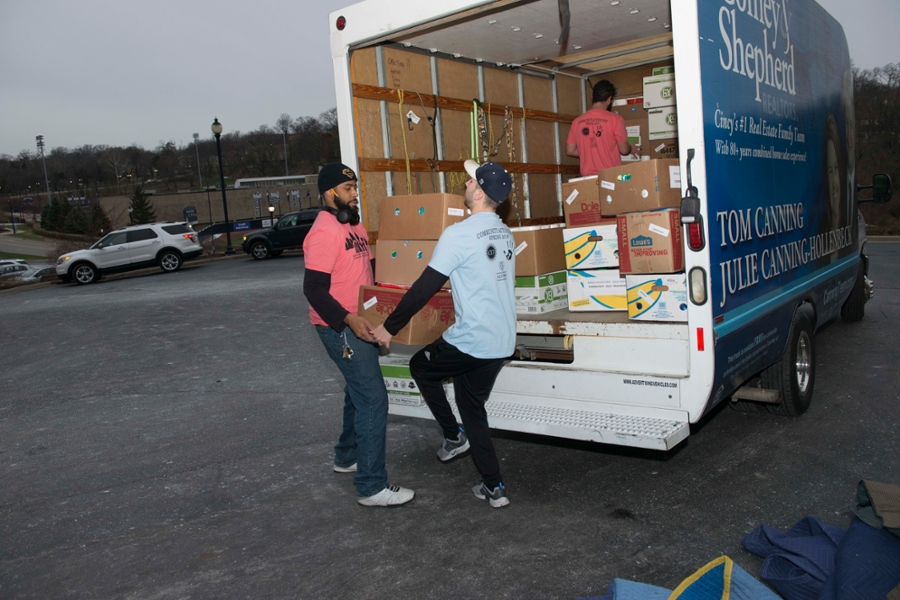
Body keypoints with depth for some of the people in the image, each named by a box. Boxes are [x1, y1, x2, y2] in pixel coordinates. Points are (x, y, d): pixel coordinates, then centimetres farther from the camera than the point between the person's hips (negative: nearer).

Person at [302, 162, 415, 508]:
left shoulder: (355, 226, 12)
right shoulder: (324, 232, -18)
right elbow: (314, 289, -23)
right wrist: (348, 319, -32)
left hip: (359, 324, 10)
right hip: (340, 328, -10)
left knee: (358, 392, 21)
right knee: (373, 398, -11)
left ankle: (347, 456, 40)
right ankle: (371, 487, -4)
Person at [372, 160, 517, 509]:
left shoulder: (458, 235, -16)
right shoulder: (505, 233, 9)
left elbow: (424, 288, -16)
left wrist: (389, 328, -7)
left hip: (471, 340, -8)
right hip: (503, 341, 8)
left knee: (421, 366, 19)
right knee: (473, 407, 19)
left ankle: (454, 437, 21)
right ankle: (493, 487, 21)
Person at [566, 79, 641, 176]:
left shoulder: (577, 121, 4)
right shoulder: (615, 119, -6)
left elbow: (570, 151, 8)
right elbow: (623, 150, -2)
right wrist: (632, 149, 21)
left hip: (587, 176, 3)